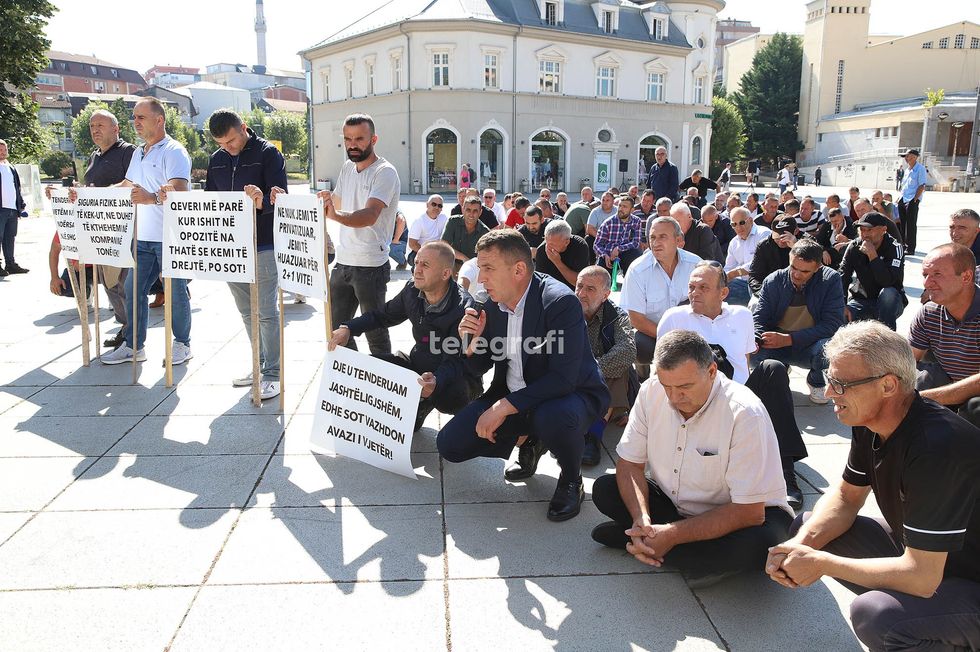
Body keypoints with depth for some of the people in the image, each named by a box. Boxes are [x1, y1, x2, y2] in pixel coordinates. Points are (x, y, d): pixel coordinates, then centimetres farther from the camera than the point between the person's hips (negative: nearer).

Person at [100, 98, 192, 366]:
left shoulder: (174, 151, -10)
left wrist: (151, 198, -43)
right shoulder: (138, 153, 18)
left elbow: (178, 191, -25)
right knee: (133, 289, 9)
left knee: (175, 291, 2)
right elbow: (127, 184, 29)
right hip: (143, 237, 8)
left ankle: (182, 344, 15)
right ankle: (133, 346, 18)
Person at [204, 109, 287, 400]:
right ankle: (259, 364, 24)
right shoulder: (217, 160, 11)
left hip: (263, 245, -6)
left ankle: (273, 373, 4)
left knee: (266, 312, -3)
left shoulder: (267, 153, -7)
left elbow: (280, 198, -15)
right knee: (247, 311, 13)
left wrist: (261, 202, -37)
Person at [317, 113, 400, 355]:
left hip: (370, 266, -8)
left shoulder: (384, 172, -13)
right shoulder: (347, 167, 11)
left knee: (375, 333, 2)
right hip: (342, 262, 8)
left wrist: (336, 215, -45)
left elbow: (369, 216, -28)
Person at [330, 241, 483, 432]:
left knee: (448, 396, -38)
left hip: (457, 376, -6)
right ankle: (419, 408, 7)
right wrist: (348, 329, -5)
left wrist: (436, 381, -51)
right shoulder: (412, 291, -7)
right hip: (418, 366, 6)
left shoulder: (464, 308, -27)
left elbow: (455, 361, -29)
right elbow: (384, 315, 10)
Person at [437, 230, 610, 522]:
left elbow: (563, 379, -30)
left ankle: (571, 481, -6)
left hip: (569, 395, -6)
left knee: (553, 417, -40)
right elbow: (480, 368, 6)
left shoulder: (561, 302, -24)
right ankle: (528, 441, 19)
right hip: (510, 396, 6)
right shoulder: (494, 303, -4)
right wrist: (472, 342, -17)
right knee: (449, 444, -6)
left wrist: (503, 407, -31)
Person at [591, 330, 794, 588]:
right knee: (604, 489, -12)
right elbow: (629, 463, -7)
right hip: (672, 503, 4)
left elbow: (748, 511, -28)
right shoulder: (651, 392, -14)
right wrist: (642, 521, -26)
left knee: (759, 543, -38)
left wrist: (672, 534, -31)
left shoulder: (745, 414, -28)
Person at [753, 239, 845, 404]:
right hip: (776, 346, 2)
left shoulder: (831, 280, -11)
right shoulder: (773, 281, -5)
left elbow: (833, 324, -17)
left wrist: (789, 339, -27)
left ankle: (816, 381, 3)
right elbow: (759, 318, -3)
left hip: (810, 345, -1)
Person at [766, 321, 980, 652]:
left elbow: (920, 577, -33)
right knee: (806, 525, 2)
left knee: (873, 613, -33)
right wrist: (803, 543, -13)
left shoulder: (936, 445, -33)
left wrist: (820, 563, -23)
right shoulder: (869, 421, -7)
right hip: (916, 551, 8)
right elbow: (846, 496, 6)